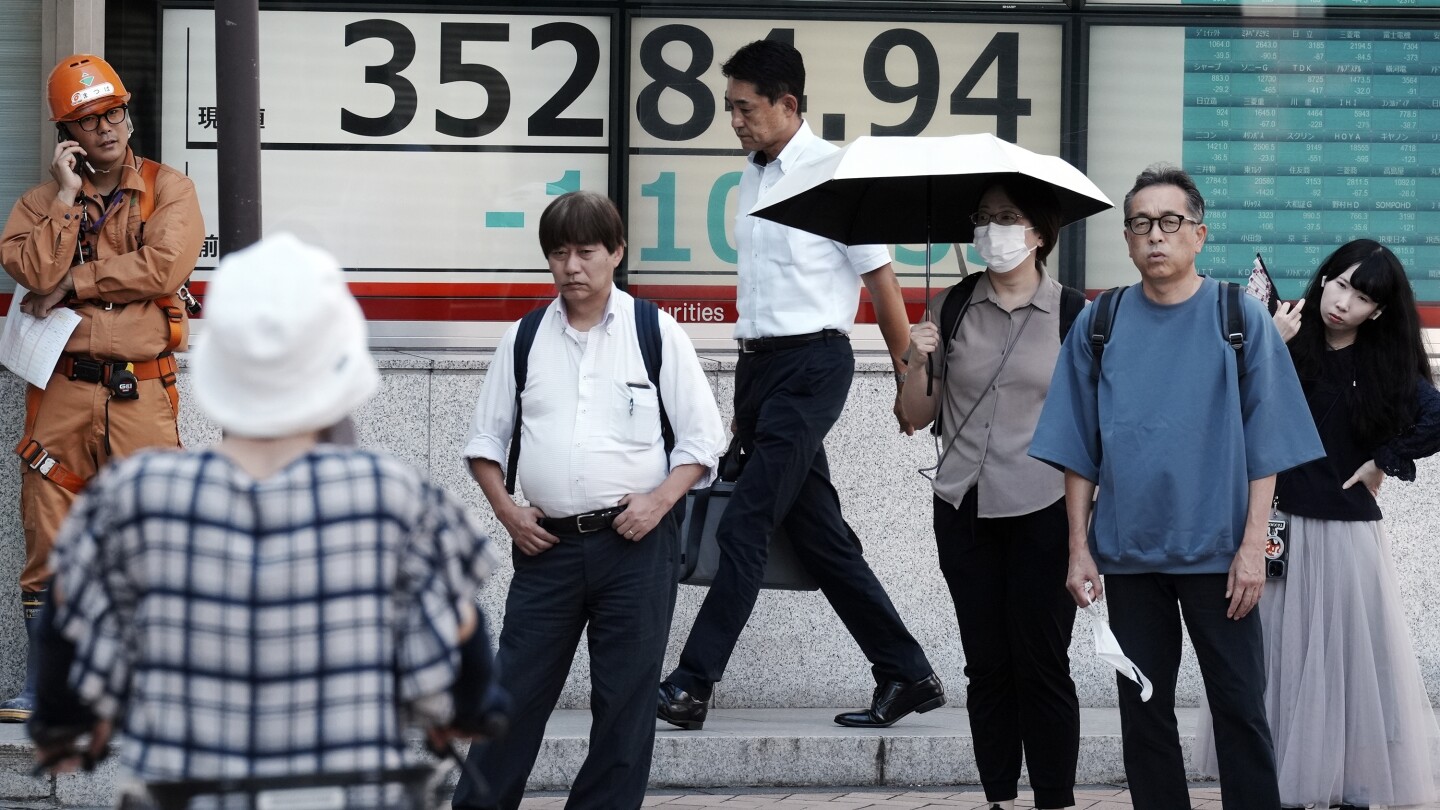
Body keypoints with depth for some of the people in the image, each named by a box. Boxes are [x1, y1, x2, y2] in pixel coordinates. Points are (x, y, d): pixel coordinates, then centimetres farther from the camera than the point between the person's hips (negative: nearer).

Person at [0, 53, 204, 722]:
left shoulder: (169, 190, 5)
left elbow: (163, 266, -13)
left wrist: (73, 281, -8)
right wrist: (67, 197, -8)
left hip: (140, 390, -2)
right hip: (62, 389, 2)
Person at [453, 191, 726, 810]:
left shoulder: (655, 333, 3)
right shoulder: (524, 339, 8)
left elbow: (702, 437, 3)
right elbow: (485, 439, 15)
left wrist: (659, 500, -10)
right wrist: (506, 510, 0)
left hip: (634, 539, -1)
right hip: (547, 542, 2)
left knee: (624, 697, 3)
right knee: (516, 689, 2)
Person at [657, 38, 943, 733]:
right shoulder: (753, 176, 13)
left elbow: (879, 280, -6)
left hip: (811, 364, -8)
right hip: (759, 364, 8)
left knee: (744, 527, -11)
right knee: (818, 533, 9)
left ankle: (691, 684, -10)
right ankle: (907, 675, 16)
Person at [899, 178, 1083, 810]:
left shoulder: (1073, 313, -1)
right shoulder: (949, 311, 6)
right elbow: (917, 417, 8)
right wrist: (918, 363, -11)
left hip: (1043, 513, -3)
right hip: (964, 510, 3)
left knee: (1042, 664, -3)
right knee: (986, 665, 8)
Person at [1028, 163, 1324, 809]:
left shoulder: (1240, 320, 1)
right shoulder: (1100, 325, 6)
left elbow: (1265, 447, -1)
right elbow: (1078, 452, 8)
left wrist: (1253, 546, -8)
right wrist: (1080, 550, 2)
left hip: (1218, 554, -2)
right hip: (1129, 554, 2)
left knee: (1240, 708, -1)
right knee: (1143, 711, 6)